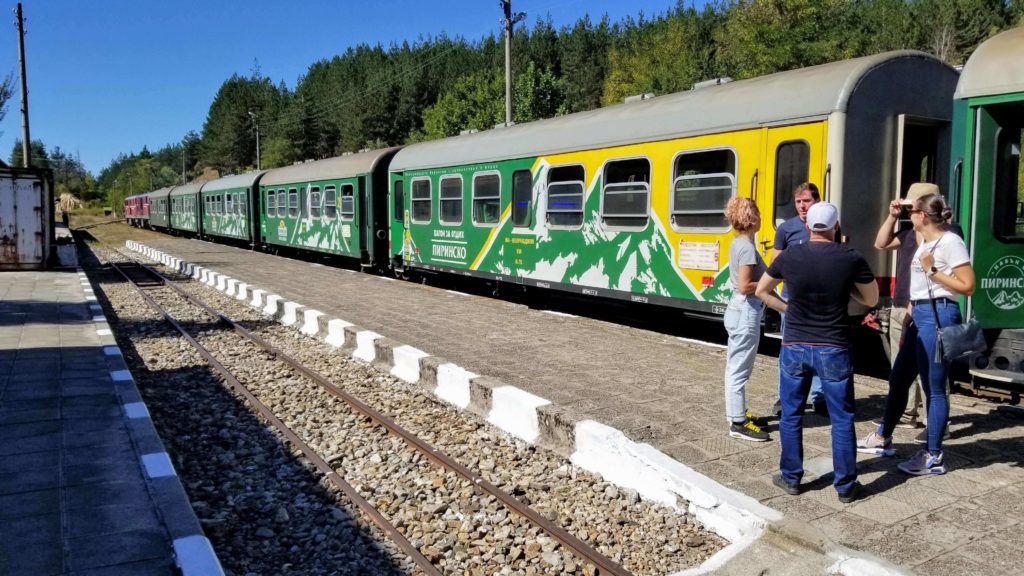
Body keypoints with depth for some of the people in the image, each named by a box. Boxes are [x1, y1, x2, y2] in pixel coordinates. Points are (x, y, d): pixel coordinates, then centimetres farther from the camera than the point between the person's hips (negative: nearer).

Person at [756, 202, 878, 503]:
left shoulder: (789, 256, -5)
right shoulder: (851, 258, -9)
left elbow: (761, 291, 8)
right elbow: (871, 300, 5)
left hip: (794, 347, 1)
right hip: (834, 350, -1)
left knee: (791, 415, 14)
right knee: (842, 419, 10)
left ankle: (791, 478, 23)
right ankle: (845, 486, 17)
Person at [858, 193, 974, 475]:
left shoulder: (951, 242, -11)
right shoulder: (925, 243, 16)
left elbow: (967, 286, -15)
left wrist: (932, 271, -15)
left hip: (938, 315, -9)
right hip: (919, 316, 10)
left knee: (934, 387, -3)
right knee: (898, 379, 16)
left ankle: (934, 457, 7)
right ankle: (883, 438, 30)